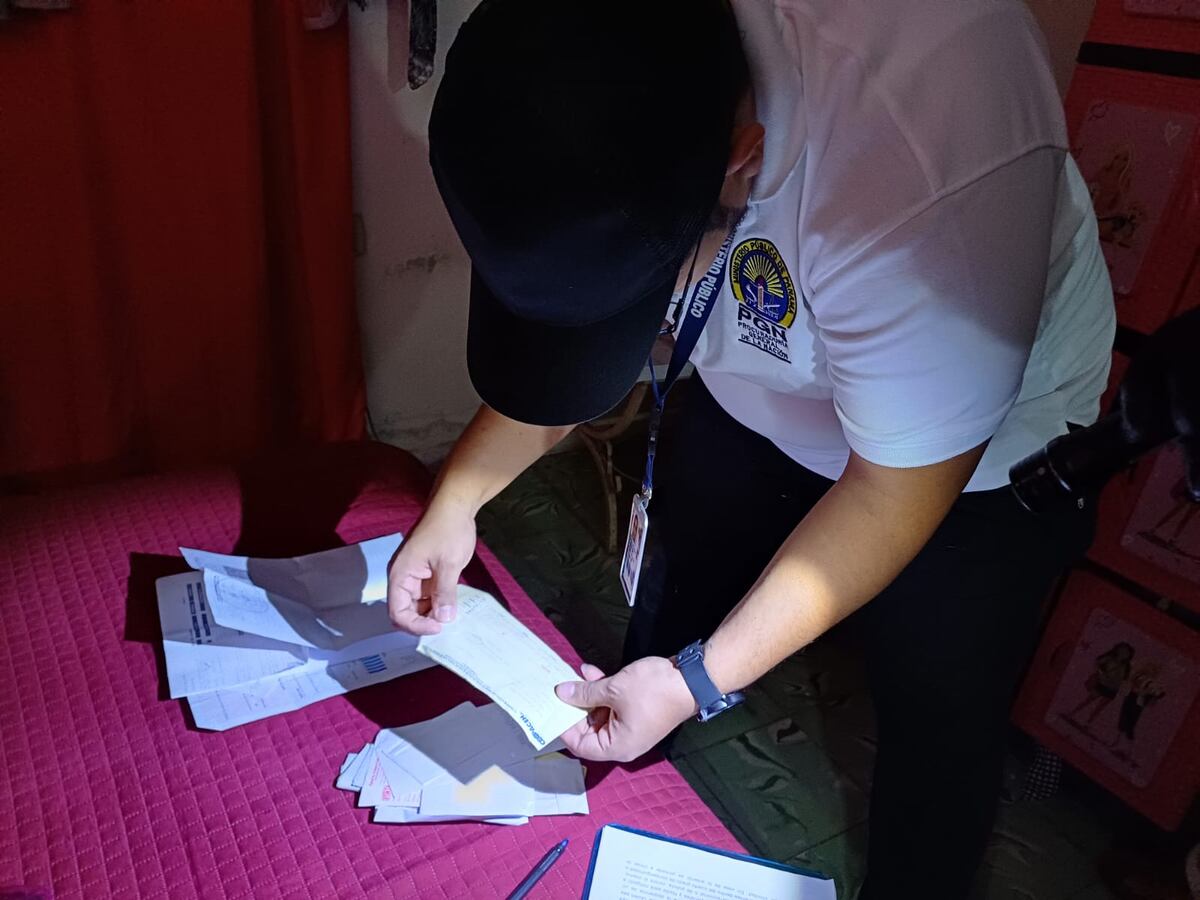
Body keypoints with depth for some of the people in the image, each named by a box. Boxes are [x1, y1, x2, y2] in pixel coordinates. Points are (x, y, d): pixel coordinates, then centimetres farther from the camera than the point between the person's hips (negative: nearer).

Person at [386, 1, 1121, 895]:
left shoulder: (932, 169, -41)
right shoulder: (608, 91, -23)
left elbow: (897, 491, -28)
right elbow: (570, 327, -7)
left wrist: (699, 682, -26)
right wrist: (456, 501, -16)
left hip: (972, 450, -4)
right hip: (751, 403, 5)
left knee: (939, 723, 9)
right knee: (657, 640, 14)